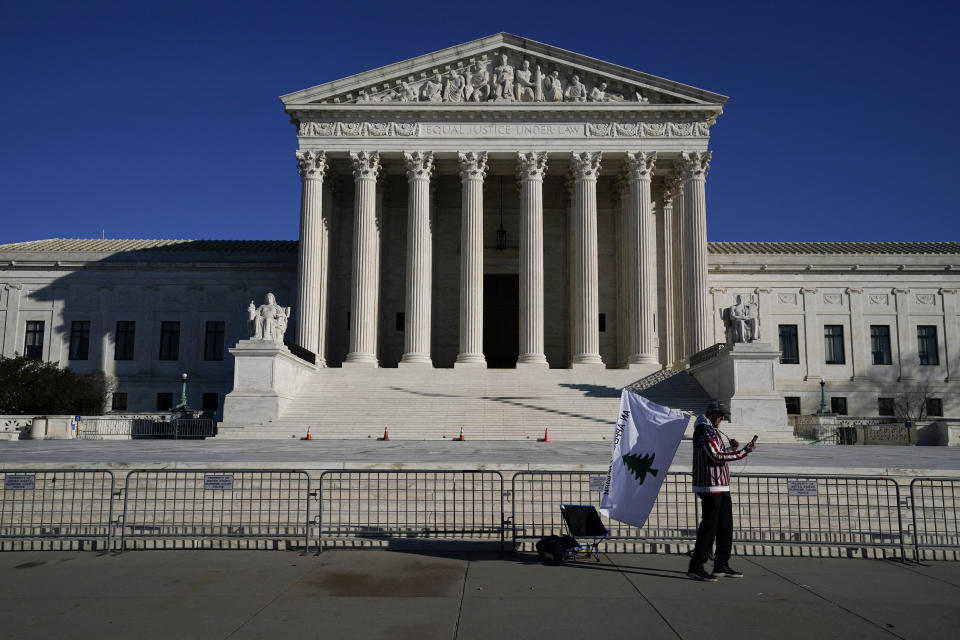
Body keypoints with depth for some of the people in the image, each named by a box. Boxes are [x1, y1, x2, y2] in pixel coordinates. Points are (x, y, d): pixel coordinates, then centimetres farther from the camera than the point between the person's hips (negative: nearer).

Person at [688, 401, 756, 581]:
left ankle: (722, 565, 19)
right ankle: (696, 567, -6)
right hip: (710, 487, -10)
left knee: (725, 525, 12)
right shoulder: (704, 430, -11)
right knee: (709, 525, -10)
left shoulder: (711, 430, 22)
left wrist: (730, 448, 9)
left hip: (721, 487, 10)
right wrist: (743, 452, -18)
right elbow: (717, 457, -20)